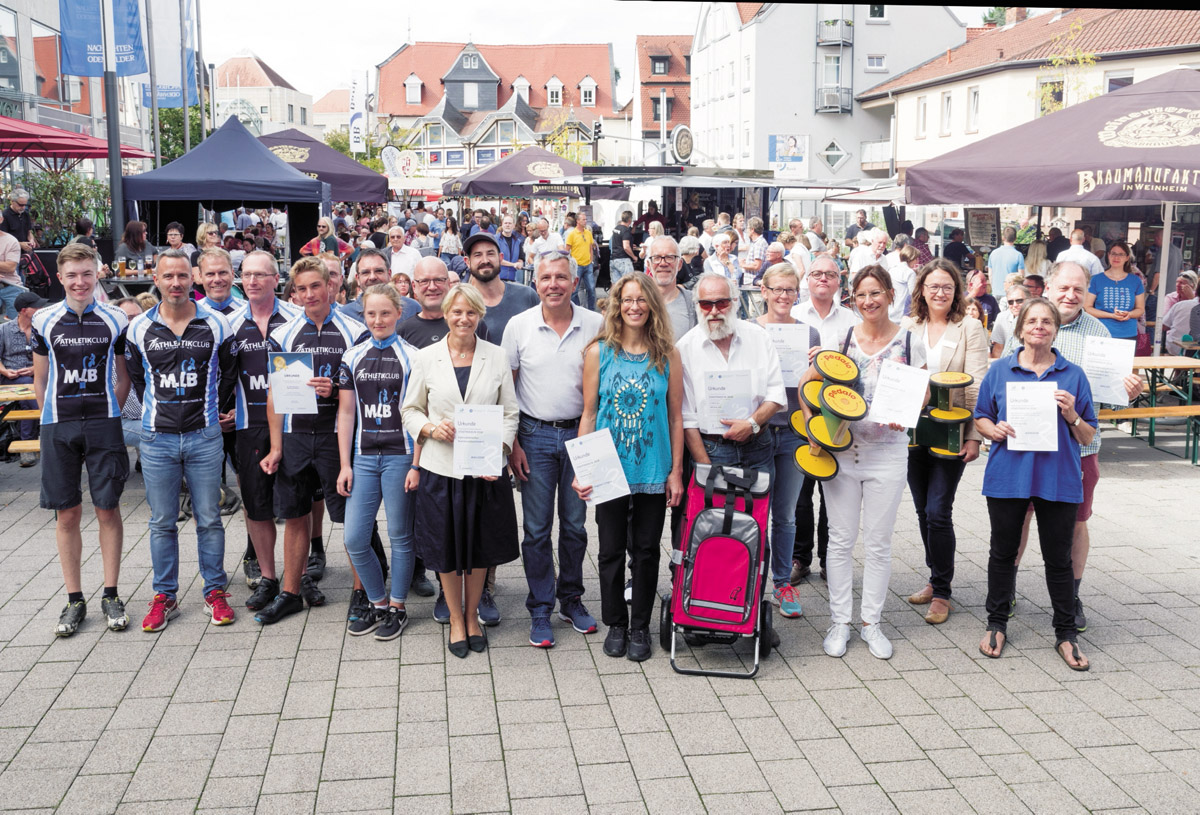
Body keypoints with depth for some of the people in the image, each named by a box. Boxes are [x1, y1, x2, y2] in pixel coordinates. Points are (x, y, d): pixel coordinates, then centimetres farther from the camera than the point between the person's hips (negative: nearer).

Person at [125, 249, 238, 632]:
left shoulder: (216, 324, -1)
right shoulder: (139, 328, 2)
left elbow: (229, 373, 10)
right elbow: (137, 378, 15)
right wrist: (158, 413, 12)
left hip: (204, 437, -1)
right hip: (157, 438, 1)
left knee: (209, 519, 5)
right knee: (162, 523, 8)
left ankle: (215, 592, 17)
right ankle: (165, 596, 19)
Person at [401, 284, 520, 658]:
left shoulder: (497, 357, 1)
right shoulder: (425, 358, 0)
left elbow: (510, 413, 4)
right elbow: (410, 410, 7)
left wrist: (499, 450, -11)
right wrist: (429, 428, -14)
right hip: (441, 468, 0)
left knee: (480, 547, 12)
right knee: (447, 548, 9)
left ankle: (472, 615, 33)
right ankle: (456, 619, 28)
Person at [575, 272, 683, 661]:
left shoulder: (667, 354, 1)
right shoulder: (599, 351, 0)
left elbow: (676, 416, 2)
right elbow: (589, 413, 1)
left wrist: (676, 471, -1)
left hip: (653, 469, 0)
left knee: (646, 551, 9)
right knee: (611, 550, 9)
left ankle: (640, 626, 24)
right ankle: (615, 624, 25)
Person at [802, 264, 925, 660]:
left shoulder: (909, 342, 0)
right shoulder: (842, 338, 2)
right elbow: (807, 383, 5)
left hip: (888, 449, -1)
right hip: (840, 448, 1)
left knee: (878, 542, 7)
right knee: (841, 539, 6)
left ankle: (871, 622, 20)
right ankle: (839, 621, 17)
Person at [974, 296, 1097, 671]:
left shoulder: (1073, 375, 3)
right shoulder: (1000, 370, 3)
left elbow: (1088, 438, 5)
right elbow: (980, 418, 9)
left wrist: (1072, 415, -14)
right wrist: (994, 430, -11)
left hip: (1058, 480, 0)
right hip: (1008, 475, 0)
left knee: (1058, 558, 7)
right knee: (1003, 552, 11)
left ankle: (1065, 633, 21)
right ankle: (997, 624, 26)